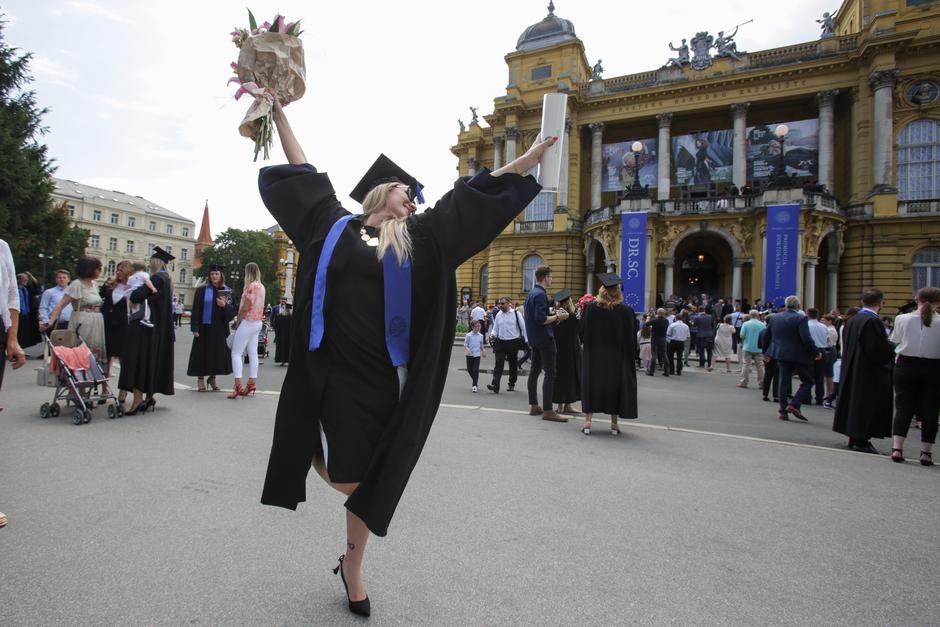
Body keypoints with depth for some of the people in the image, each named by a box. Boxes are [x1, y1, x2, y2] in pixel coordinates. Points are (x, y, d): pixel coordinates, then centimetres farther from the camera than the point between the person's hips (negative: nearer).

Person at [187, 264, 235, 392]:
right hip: (204, 327, -2)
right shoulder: (202, 290, 0)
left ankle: (213, 377, 21)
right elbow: (196, 310, -4)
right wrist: (195, 328, -9)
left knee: (217, 352, 7)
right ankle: (200, 378, 16)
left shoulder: (226, 291, 8)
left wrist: (224, 305, -15)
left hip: (220, 328, 2)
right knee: (203, 352, 3)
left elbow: (232, 312, 5)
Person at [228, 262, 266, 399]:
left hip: (247, 322, -9)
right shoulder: (261, 286, 11)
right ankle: (251, 385, 13)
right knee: (253, 353, 9)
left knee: (236, 353, -6)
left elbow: (245, 307, -18)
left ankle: (238, 386, -13)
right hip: (258, 322, 9)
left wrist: (237, 322, -6)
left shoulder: (252, 286, -16)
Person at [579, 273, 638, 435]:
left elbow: (582, 332, -1)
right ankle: (614, 424, 15)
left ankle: (588, 422, 9)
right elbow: (631, 336, -2)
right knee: (614, 386, 11)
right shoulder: (626, 311, -9)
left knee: (592, 386, 11)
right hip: (617, 357, 0)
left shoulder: (590, 308, -8)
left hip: (593, 356, 0)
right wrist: (630, 355, 11)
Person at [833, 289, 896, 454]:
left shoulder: (852, 320, 7)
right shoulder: (873, 321, -19)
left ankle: (854, 438, 22)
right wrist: (893, 348, -4)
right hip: (870, 373, -8)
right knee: (867, 406, -1)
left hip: (851, 370, 8)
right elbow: (880, 349, -23)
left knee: (854, 402, 14)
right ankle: (861, 441, 3)